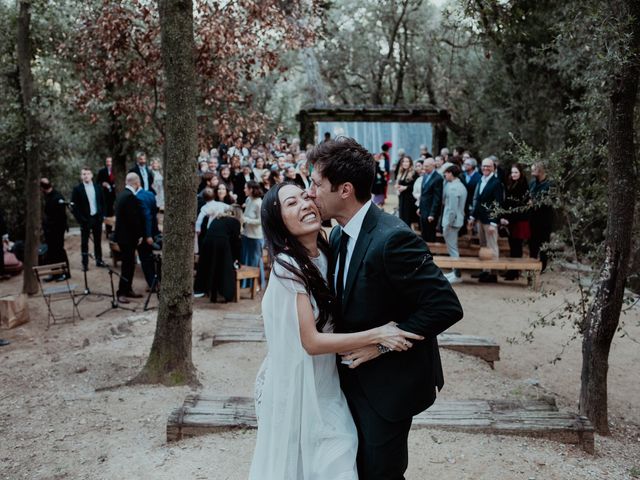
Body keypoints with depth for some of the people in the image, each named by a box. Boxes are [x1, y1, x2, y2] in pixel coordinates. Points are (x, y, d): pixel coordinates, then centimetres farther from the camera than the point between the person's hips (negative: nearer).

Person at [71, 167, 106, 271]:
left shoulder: (97, 187, 5)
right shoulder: (77, 189, -6)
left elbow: (102, 202, 11)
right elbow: (74, 206, -8)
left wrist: (102, 215, 1)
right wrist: (80, 219, -13)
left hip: (97, 218, 3)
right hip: (85, 219, -3)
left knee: (98, 241, 12)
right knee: (84, 242, 3)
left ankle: (99, 260, 22)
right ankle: (85, 263, 8)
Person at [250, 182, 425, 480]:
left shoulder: (324, 254, 0)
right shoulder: (287, 266, -22)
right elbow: (311, 341, -23)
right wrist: (378, 335, -23)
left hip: (325, 382, 6)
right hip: (297, 384, -6)